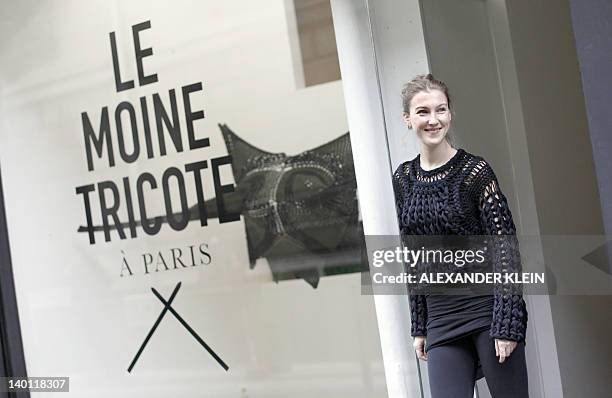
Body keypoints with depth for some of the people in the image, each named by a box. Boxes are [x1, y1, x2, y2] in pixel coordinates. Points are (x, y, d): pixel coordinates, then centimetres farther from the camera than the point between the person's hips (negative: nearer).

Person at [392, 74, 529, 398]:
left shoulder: (475, 171, -7)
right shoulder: (403, 179, 6)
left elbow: (505, 246, -10)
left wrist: (507, 323, -15)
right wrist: (419, 327, 11)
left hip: (488, 308, -3)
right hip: (441, 318, 4)